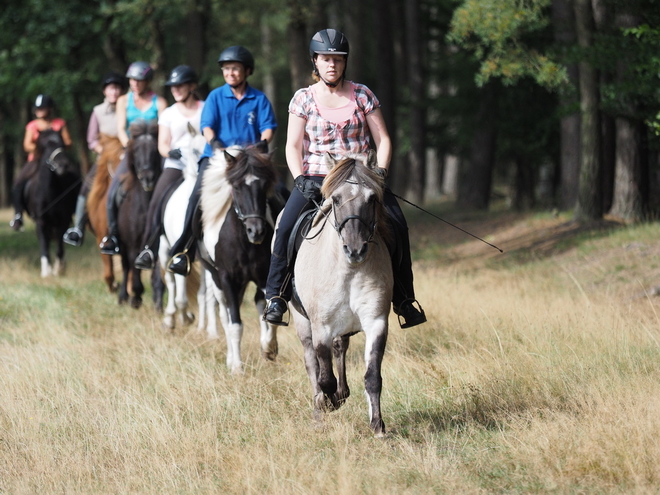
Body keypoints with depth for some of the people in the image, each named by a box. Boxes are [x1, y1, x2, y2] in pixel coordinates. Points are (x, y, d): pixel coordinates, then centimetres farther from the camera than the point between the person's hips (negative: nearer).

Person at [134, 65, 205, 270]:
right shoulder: (168, 114, 14)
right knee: (157, 202, -18)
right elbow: (162, 145, 7)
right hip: (175, 167, 1)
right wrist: (171, 152, -15)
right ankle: (149, 249, -15)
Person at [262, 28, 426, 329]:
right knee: (286, 228, -24)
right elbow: (293, 146, 2)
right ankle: (276, 298, -14)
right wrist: (300, 179, -14)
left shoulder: (362, 95, 5)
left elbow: (383, 140, 4)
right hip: (316, 177, -1)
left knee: (397, 224, -18)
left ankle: (404, 300, -8)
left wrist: (379, 174, -11)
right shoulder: (303, 99, 4)